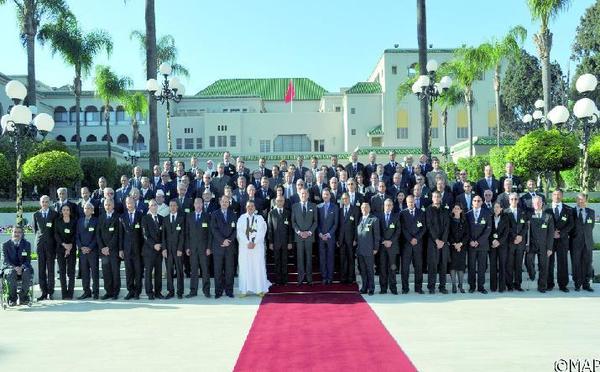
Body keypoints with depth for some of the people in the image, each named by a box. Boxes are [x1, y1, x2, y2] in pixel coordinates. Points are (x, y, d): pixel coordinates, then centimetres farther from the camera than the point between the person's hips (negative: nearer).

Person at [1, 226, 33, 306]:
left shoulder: (27, 244, 8)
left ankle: (23, 297, -25)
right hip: (9, 268, -1)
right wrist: (14, 268, -23)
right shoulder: (5, 245, 5)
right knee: (11, 273, -37)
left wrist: (21, 267, -20)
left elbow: (28, 260, 3)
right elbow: (5, 261, -3)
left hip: (23, 268, 1)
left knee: (27, 272, -35)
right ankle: (12, 298, -28)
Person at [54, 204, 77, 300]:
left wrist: (70, 246, -11)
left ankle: (70, 293, -3)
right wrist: (64, 244, -12)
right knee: (62, 271, 0)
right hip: (60, 248, 1)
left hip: (71, 248, -1)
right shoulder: (58, 221, 9)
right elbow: (56, 234, 2)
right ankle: (64, 293, 2)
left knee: (71, 272, -5)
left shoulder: (74, 222, 7)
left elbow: (75, 235, 2)